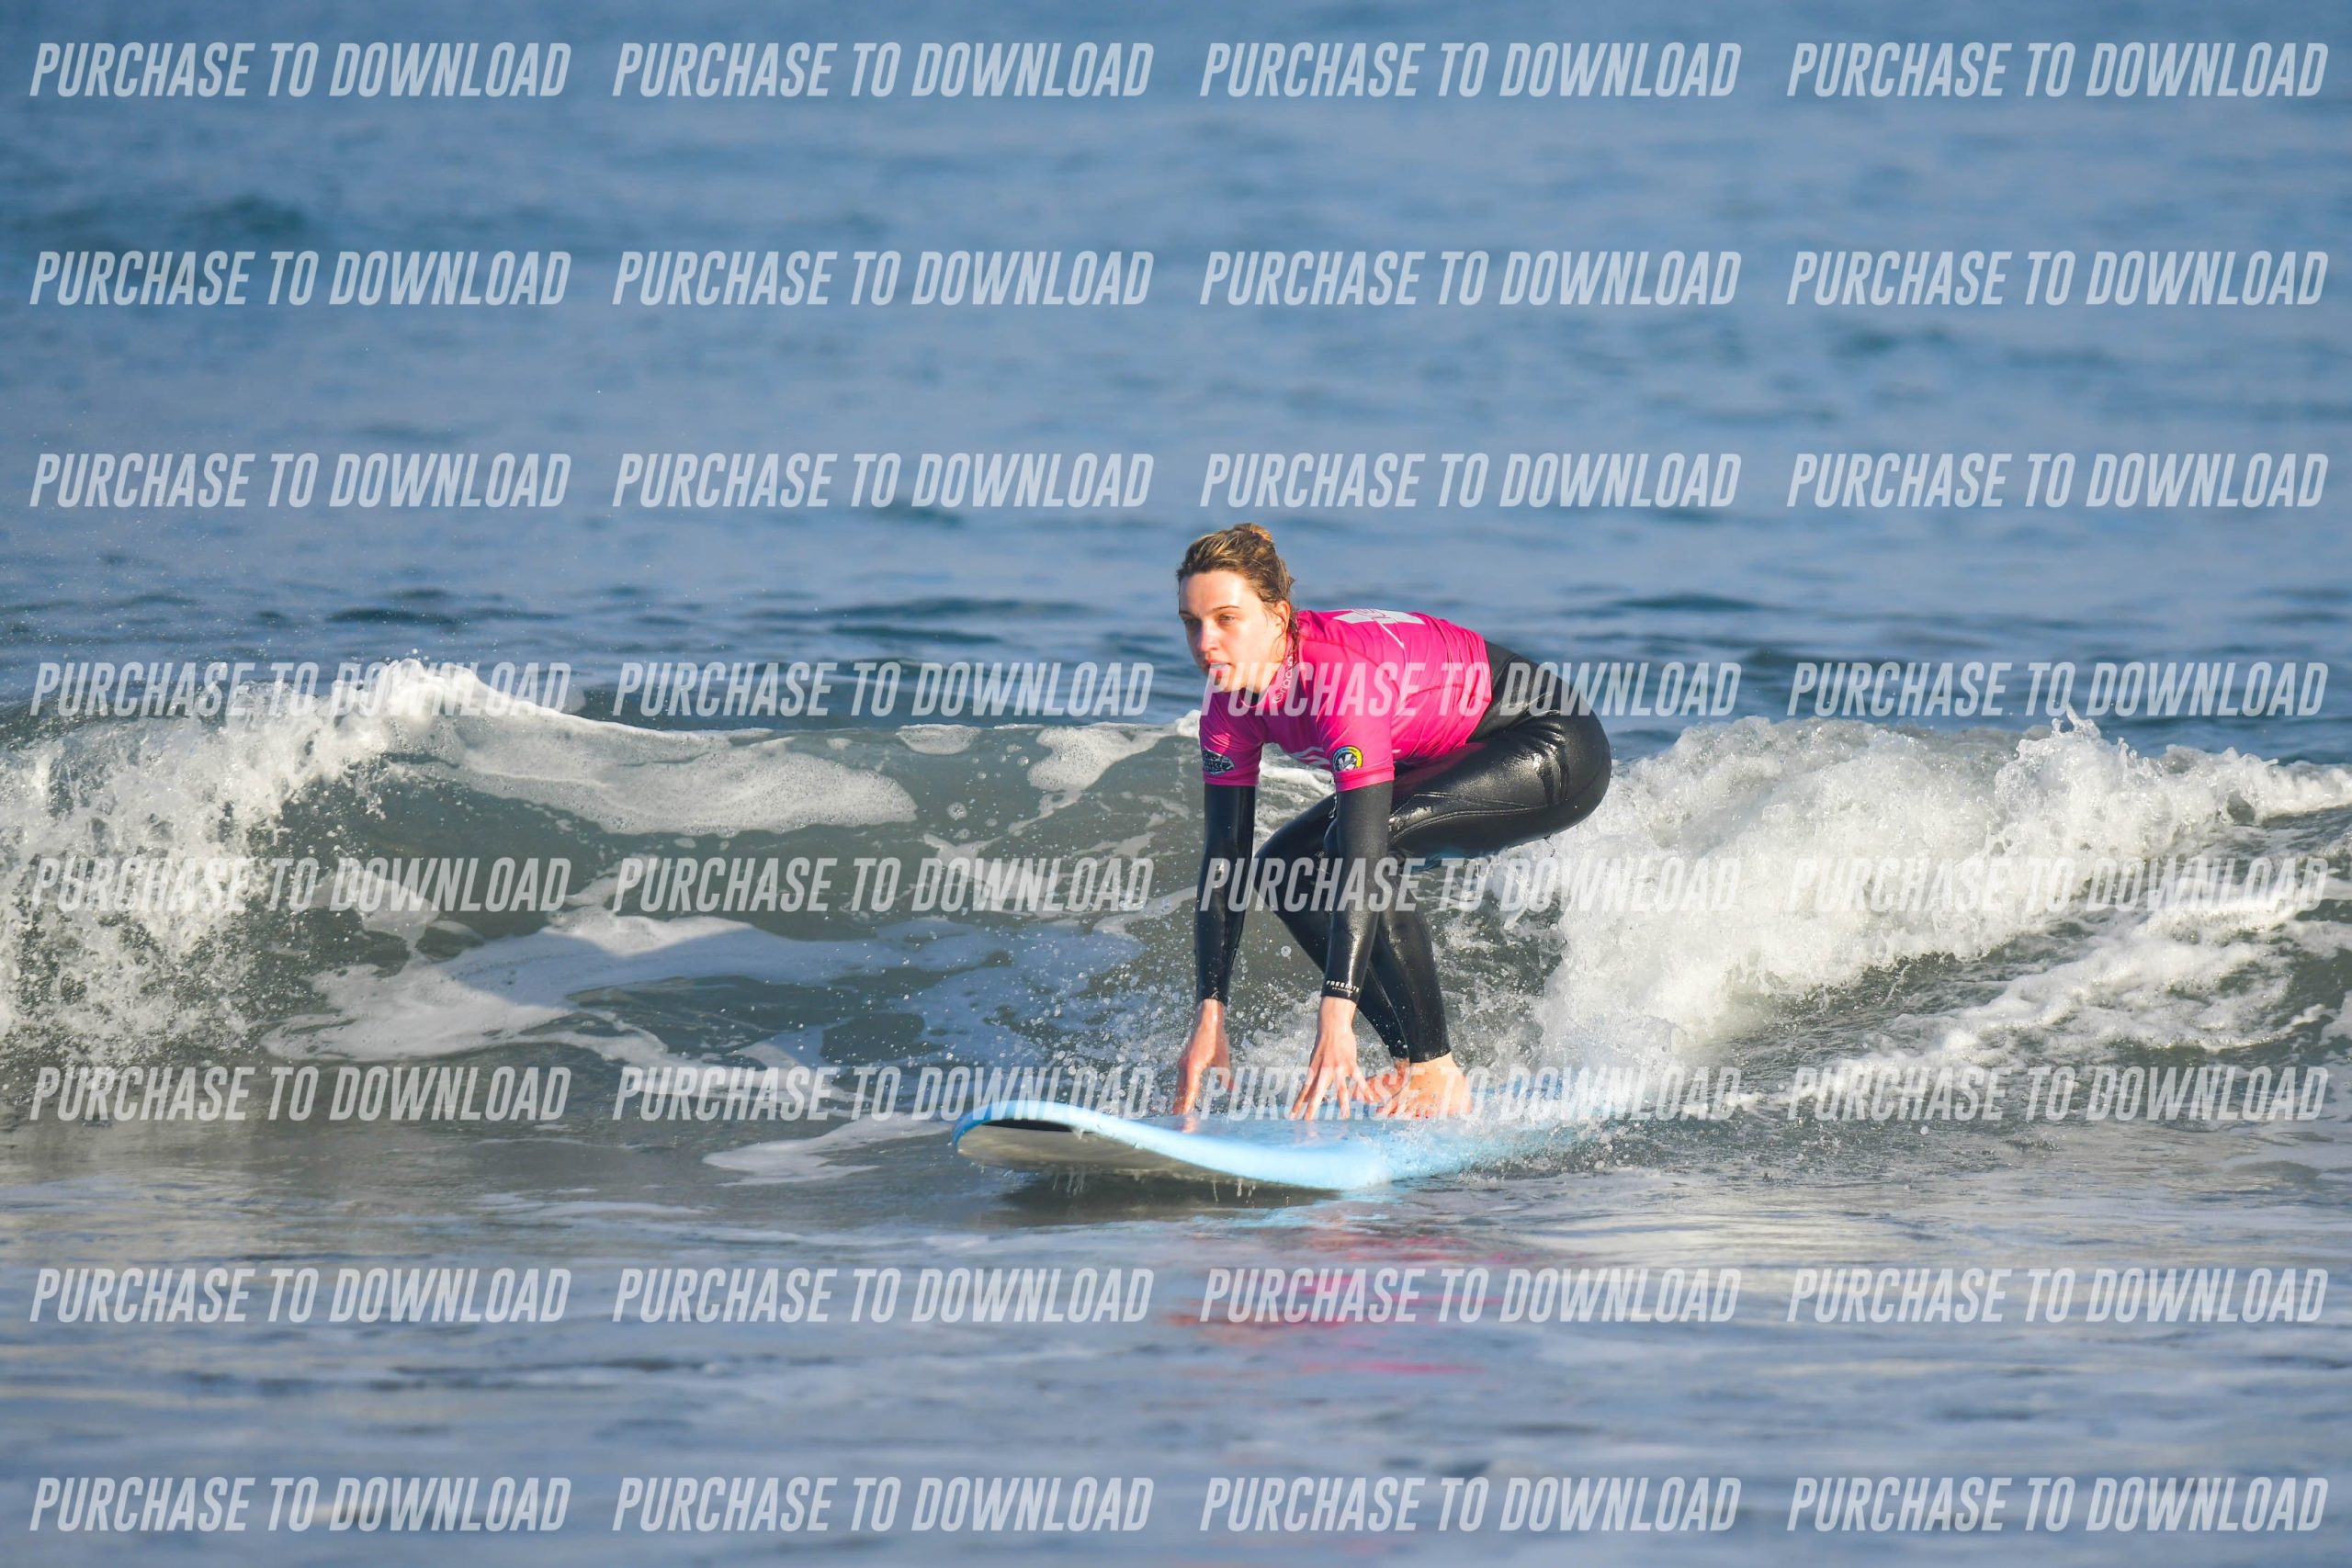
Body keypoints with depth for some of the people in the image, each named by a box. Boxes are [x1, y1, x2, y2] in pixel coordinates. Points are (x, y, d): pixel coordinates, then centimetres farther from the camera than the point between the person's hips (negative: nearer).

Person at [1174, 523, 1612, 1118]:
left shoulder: (1341, 672, -33)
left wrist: (1336, 1018, -46)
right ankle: (1412, 1066, 2)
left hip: (1553, 754, -9)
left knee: (1358, 843, -29)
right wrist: (1210, 1016, -15)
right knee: (1284, 869, -2)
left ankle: (1438, 1075, -22)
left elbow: (1364, 850, -40)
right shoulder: (1230, 699, -9)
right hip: (1451, 765, 9)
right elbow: (1224, 860, -8)